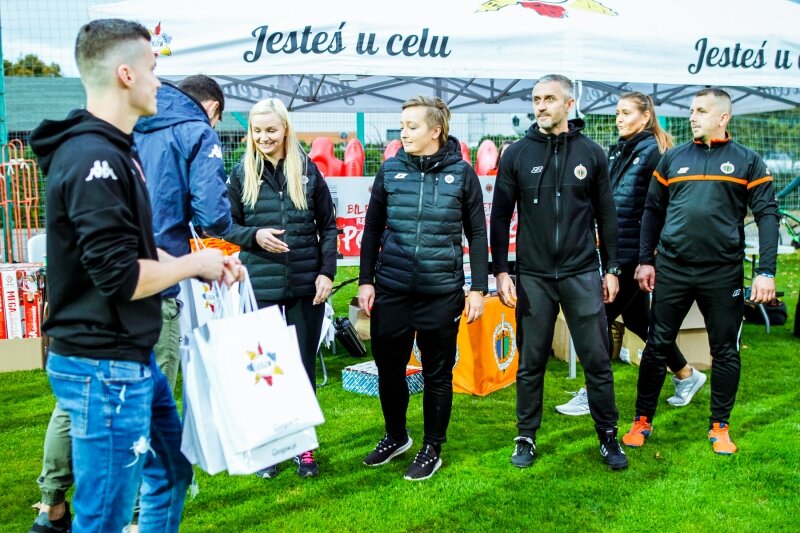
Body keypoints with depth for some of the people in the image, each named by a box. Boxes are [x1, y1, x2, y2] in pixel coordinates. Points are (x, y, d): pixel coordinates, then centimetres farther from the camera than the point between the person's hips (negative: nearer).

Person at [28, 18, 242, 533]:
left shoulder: (113, 151, 12)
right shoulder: (93, 159, -21)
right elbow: (120, 277, -24)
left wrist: (206, 265, 7)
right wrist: (196, 264, -9)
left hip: (133, 358, 10)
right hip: (104, 367, -10)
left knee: (172, 474, 23)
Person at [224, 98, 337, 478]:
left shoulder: (308, 170, 2)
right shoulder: (242, 174, 1)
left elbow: (328, 225, 5)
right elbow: (228, 226, 5)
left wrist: (327, 272, -3)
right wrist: (254, 236, -15)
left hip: (306, 285, 0)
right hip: (260, 286, 0)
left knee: (304, 364, 9)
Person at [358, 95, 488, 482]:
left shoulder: (461, 173, -2)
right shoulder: (390, 170, 3)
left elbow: (477, 234, 2)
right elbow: (372, 229, 8)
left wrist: (478, 289, -1)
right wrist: (366, 281, 3)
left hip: (442, 291, -2)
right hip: (391, 289, 2)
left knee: (438, 374, 9)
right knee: (388, 368, 11)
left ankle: (432, 449, 27)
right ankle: (396, 436, 35)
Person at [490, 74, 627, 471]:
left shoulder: (591, 153, 3)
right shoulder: (517, 154, 2)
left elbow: (606, 215, 8)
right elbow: (500, 217, 3)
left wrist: (612, 269, 6)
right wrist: (501, 271, -2)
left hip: (582, 274, 0)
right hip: (533, 276, 0)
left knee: (597, 360, 4)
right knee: (530, 363, 8)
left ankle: (608, 437, 20)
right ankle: (526, 438, 22)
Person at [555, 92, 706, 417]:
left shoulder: (653, 152, -11)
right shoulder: (617, 151, 13)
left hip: (635, 254, -9)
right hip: (617, 251, 9)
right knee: (637, 318, 16)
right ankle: (686, 375, 33)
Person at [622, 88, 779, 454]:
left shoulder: (747, 161, 1)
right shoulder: (673, 158, 7)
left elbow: (767, 215, -1)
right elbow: (653, 210, 11)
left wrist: (766, 272, -10)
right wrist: (646, 260, 5)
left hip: (723, 273, -1)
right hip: (672, 269, 1)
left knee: (726, 352, 8)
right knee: (657, 346, 5)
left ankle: (719, 427, 23)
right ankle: (643, 421, 17)